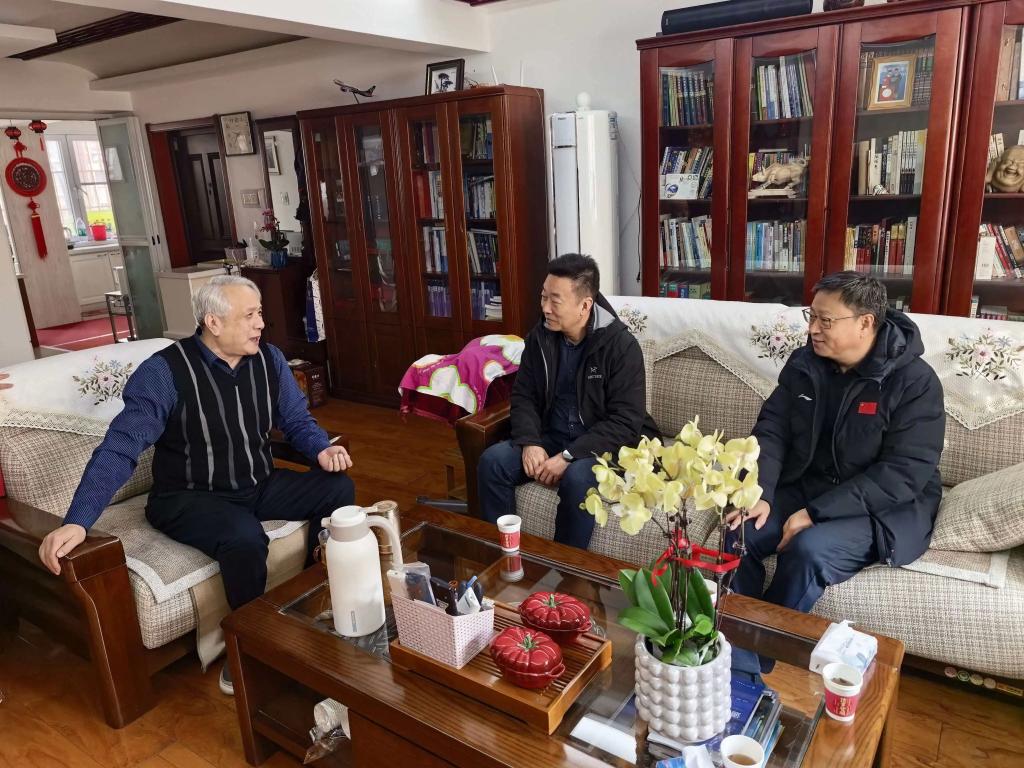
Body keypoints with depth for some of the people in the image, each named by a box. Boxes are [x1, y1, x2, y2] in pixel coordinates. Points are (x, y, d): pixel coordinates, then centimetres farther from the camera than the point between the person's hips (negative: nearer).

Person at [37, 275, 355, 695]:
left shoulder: (269, 359, -3)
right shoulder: (164, 372, -20)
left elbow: (297, 419, 6)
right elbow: (119, 449, -26)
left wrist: (322, 448, -16)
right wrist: (76, 522, -37)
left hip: (259, 486, 6)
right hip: (190, 498, -5)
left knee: (339, 488, -16)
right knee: (245, 537, -36)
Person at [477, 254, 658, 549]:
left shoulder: (620, 345, -17)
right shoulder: (540, 337, 0)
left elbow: (625, 422, -20)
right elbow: (524, 396, 5)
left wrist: (568, 456, -26)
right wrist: (530, 442, -14)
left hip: (604, 444, -5)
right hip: (552, 438, 5)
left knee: (577, 479, -35)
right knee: (492, 460, -17)